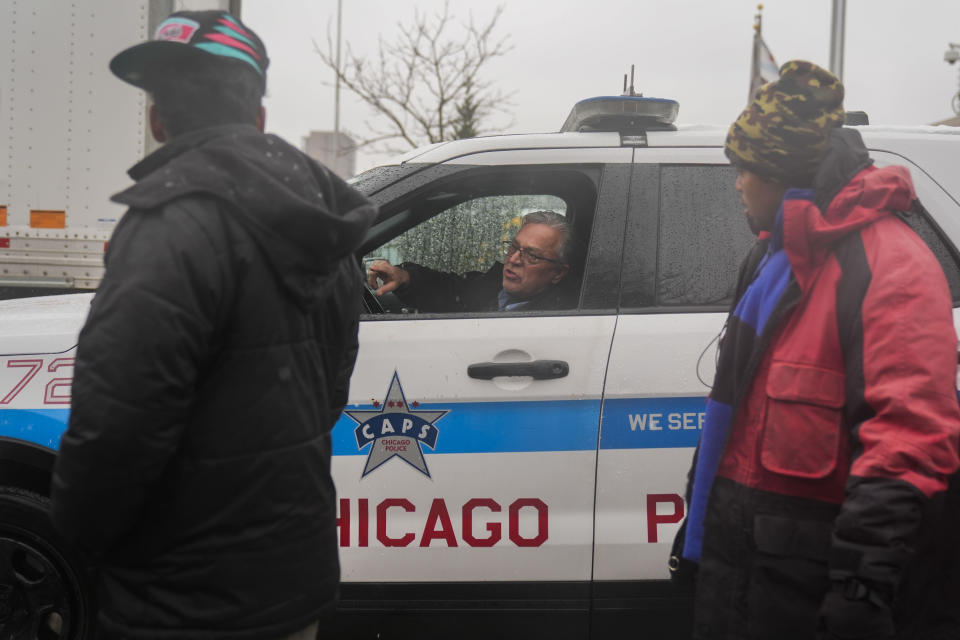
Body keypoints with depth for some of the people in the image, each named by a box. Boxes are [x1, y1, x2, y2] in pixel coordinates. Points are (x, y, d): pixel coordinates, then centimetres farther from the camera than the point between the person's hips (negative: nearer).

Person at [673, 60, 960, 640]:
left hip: (809, 570, -8)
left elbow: (912, 433, -26)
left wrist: (866, 577, -32)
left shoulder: (889, 261, -16)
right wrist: (699, 521, 23)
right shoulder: (775, 254, 14)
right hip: (734, 543, 9)